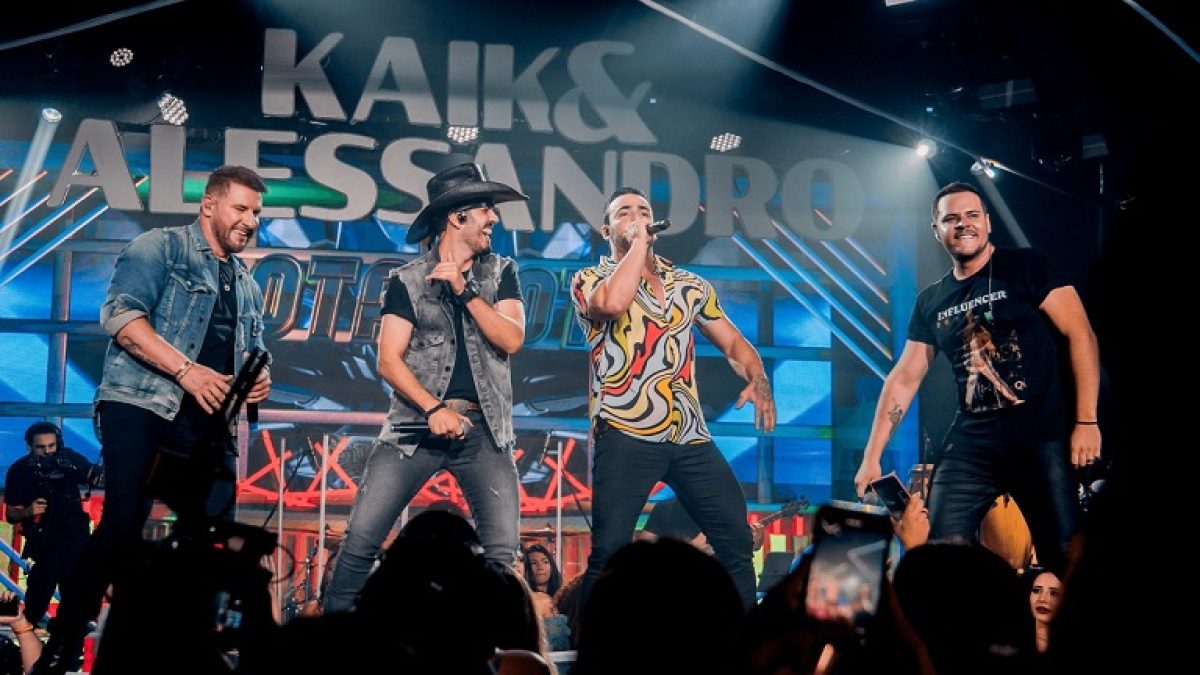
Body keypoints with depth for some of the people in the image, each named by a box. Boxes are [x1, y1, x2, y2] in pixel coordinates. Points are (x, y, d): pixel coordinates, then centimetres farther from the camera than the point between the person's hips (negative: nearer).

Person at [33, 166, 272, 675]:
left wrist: (258, 379, 6)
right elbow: (120, 315, -12)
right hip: (142, 406, -7)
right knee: (124, 521, -19)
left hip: (208, 423, 7)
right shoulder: (160, 247, 2)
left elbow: (252, 354, 32)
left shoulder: (247, 285, 23)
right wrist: (188, 371, -18)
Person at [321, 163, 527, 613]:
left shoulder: (501, 272, 10)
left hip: (484, 429, 2)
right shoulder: (408, 280, 4)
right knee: (362, 537, -8)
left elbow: (511, 340, -4)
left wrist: (464, 290, -11)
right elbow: (389, 360, -4)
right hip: (417, 424, -1)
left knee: (505, 551, -7)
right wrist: (433, 409, -16)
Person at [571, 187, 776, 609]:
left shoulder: (691, 285, 17)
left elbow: (733, 343, 19)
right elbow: (612, 303, -20)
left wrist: (758, 381, -2)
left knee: (737, 540, 4)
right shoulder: (590, 280, 4)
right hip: (626, 435, -4)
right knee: (610, 551, -9)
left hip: (690, 436, 5)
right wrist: (638, 243, -8)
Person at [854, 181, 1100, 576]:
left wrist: (1086, 421, -13)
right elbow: (904, 378, 15)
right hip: (971, 446, 4)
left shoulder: (1025, 268, 0)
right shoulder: (931, 301, 14)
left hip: (1043, 438, -4)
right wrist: (872, 456, 9)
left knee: (1066, 560, -5)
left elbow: (1080, 334, -5)